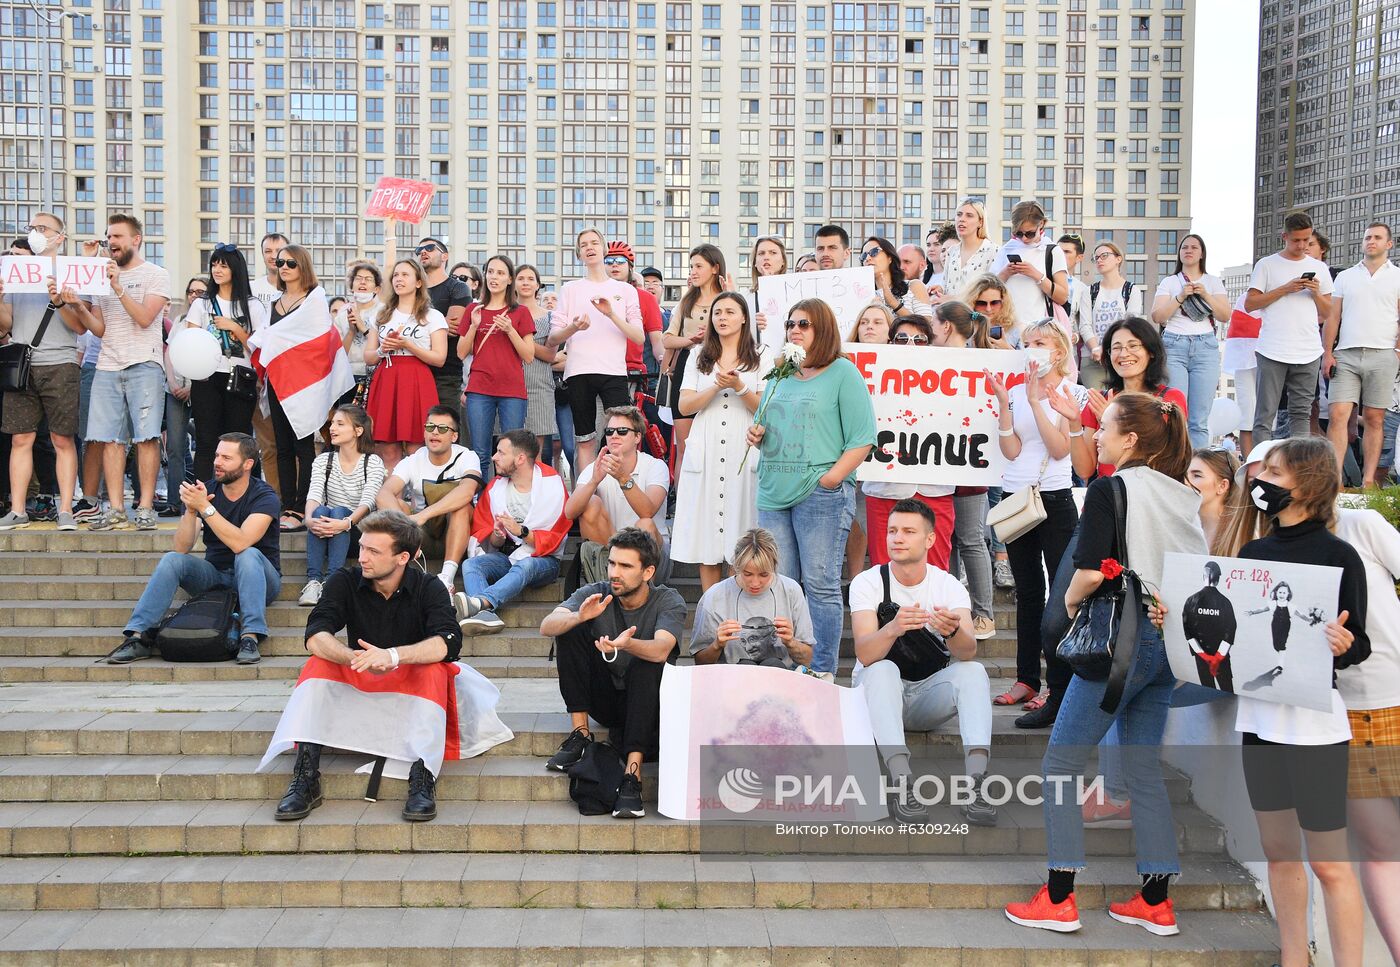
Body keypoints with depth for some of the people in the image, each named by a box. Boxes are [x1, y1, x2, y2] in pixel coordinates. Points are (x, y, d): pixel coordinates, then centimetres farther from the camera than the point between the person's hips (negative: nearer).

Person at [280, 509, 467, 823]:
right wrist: (359, 660, -39)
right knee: (318, 666, -23)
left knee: (433, 670, -31)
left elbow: (448, 643, -27)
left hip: (411, 692, -2)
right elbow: (315, 637, -18)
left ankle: (422, 779, -37)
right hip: (357, 688, 2)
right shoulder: (344, 583, -4)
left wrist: (393, 655, -44)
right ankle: (306, 779, -28)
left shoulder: (428, 589, -10)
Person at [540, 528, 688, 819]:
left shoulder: (669, 602, -11)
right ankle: (580, 734, -14)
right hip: (603, 699, 3)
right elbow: (546, 627, -22)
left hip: (647, 704, -2)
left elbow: (661, 650, -33)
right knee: (570, 629, -16)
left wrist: (627, 644, -54)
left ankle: (633, 774, -40)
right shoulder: (595, 594, -5)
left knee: (646, 663, -35)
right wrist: (580, 616, -43)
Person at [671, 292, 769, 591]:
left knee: (741, 544, -4)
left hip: (744, 453, -2)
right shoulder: (699, 358, 15)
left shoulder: (761, 358, 9)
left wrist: (739, 387, -16)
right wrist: (716, 387, -11)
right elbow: (685, 407, 4)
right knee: (705, 537, 0)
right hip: (706, 453, 2)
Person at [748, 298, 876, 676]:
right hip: (774, 495, 6)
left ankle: (823, 671, 3)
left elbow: (862, 438, -8)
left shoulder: (843, 373, -1)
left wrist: (831, 478, -16)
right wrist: (756, 436, 6)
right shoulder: (779, 376, 19)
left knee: (820, 584, -4)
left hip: (821, 494, -6)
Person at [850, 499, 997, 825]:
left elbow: (968, 652, -22)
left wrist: (952, 631, -46)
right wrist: (894, 629, -46)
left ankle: (975, 782, -40)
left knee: (973, 671, -25)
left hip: (931, 695, 2)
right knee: (883, 670, -33)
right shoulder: (867, 583, -9)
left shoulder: (949, 586, -5)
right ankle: (902, 783, -45)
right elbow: (865, 654, -24)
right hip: (881, 697, -1)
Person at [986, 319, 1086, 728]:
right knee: (1027, 590, 13)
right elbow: (1011, 450, 0)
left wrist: (1036, 400, -14)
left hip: (1055, 499, -5)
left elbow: (1061, 448, -12)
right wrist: (1003, 402, -7)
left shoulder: (1074, 394, -1)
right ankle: (1026, 679, 22)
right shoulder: (1015, 392, 9)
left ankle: (1060, 690, -4)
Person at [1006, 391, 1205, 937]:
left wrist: (1072, 601, -1)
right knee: (1144, 769, 15)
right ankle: (1156, 903, 18)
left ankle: (1058, 901, 2)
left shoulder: (1109, 489, -10)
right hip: (1169, 638, 8)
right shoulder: (1182, 496, 11)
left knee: (1061, 763, 1)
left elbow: (1092, 570, -19)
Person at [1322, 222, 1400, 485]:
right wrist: (1327, 353, 2)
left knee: (1374, 419, 0)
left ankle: (1368, 481, 2)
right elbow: (1332, 318, 12)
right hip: (1346, 355, 1)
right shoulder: (1345, 277, 16)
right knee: (1337, 416, -10)